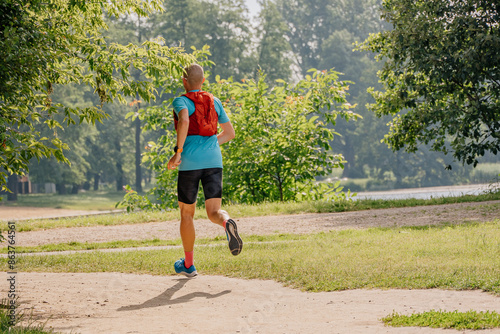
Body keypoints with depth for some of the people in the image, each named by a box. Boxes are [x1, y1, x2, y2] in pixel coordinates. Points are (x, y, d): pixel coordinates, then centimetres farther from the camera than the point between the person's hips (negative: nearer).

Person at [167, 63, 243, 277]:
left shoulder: (181, 101, 0)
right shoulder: (214, 102, 15)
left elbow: (184, 120, -22)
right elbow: (229, 133, 19)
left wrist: (178, 152, -19)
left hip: (190, 163, -3)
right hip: (213, 160, 3)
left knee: (186, 213, 13)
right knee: (213, 212, -2)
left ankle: (188, 265, 23)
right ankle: (227, 223, -41)